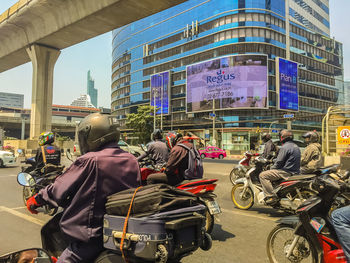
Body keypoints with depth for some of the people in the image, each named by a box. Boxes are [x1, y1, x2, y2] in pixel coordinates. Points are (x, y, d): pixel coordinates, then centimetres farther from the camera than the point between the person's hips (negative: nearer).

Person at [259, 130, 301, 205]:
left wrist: (271, 169, 2)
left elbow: (279, 162, -16)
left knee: (263, 175, -14)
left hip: (287, 172, -10)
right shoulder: (296, 147, 16)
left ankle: (271, 196, -21)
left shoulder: (285, 147, -14)